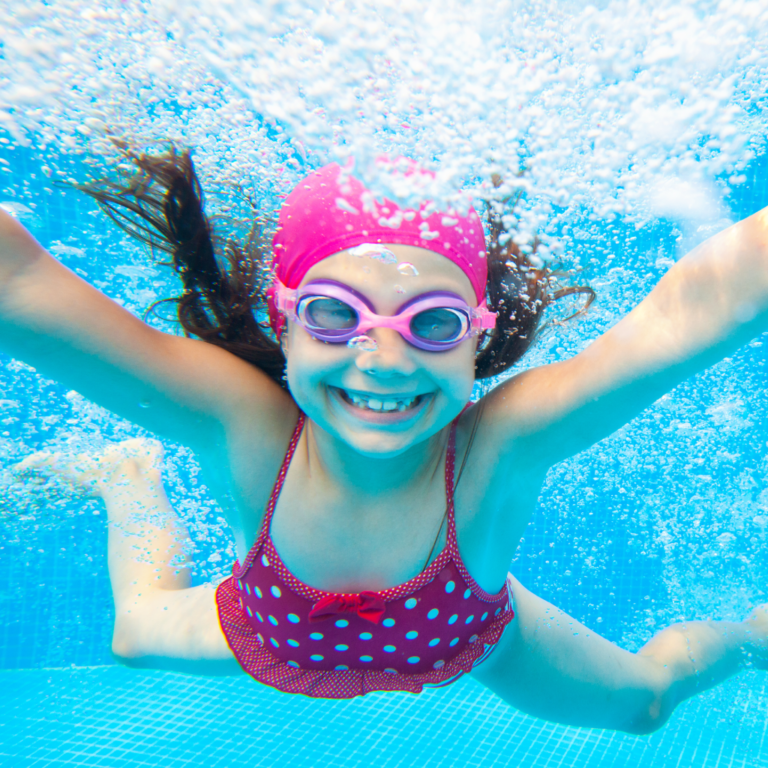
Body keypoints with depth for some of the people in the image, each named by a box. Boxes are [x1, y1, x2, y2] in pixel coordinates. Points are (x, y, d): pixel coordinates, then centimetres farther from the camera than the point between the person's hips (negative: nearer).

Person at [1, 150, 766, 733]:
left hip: (470, 638, 0)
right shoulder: (245, 427, -41)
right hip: (274, 638, 1)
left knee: (643, 701, 24)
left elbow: (699, 307, -54)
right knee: (140, 631, 29)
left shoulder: (496, 444, -43)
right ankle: (132, 483, 56)